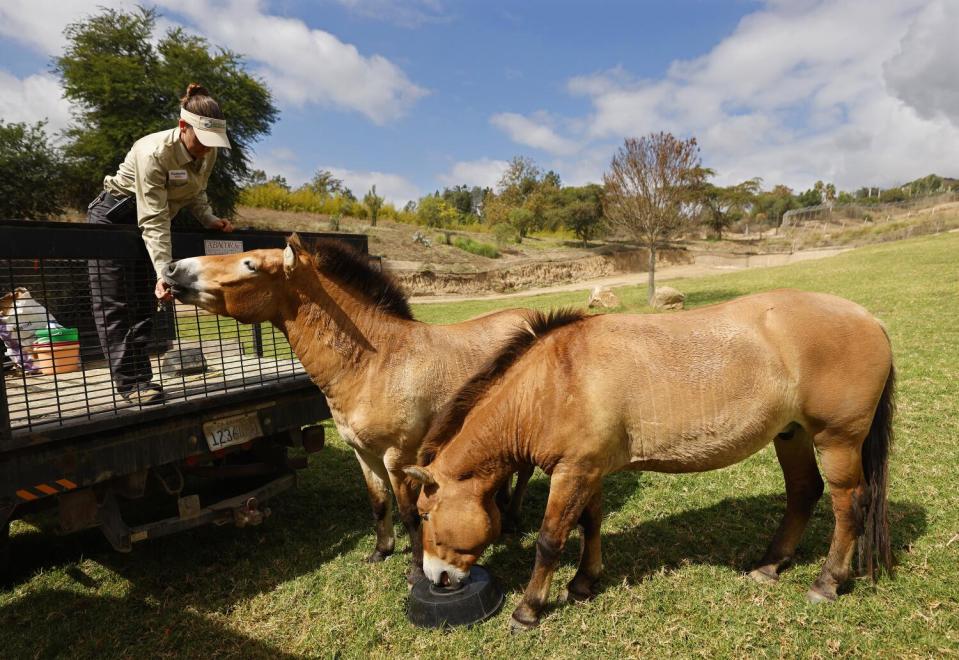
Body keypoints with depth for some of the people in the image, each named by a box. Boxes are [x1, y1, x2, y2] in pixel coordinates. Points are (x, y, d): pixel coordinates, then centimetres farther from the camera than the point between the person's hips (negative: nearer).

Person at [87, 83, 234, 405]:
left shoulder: (208, 153, -11)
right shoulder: (154, 152, -31)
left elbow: (195, 195, 7)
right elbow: (154, 221, -34)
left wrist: (210, 220, -11)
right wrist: (163, 272, -39)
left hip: (145, 223, 7)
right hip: (114, 218, -6)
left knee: (143, 303, 4)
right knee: (114, 304, -5)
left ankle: (140, 376, 8)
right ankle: (129, 380, -3)